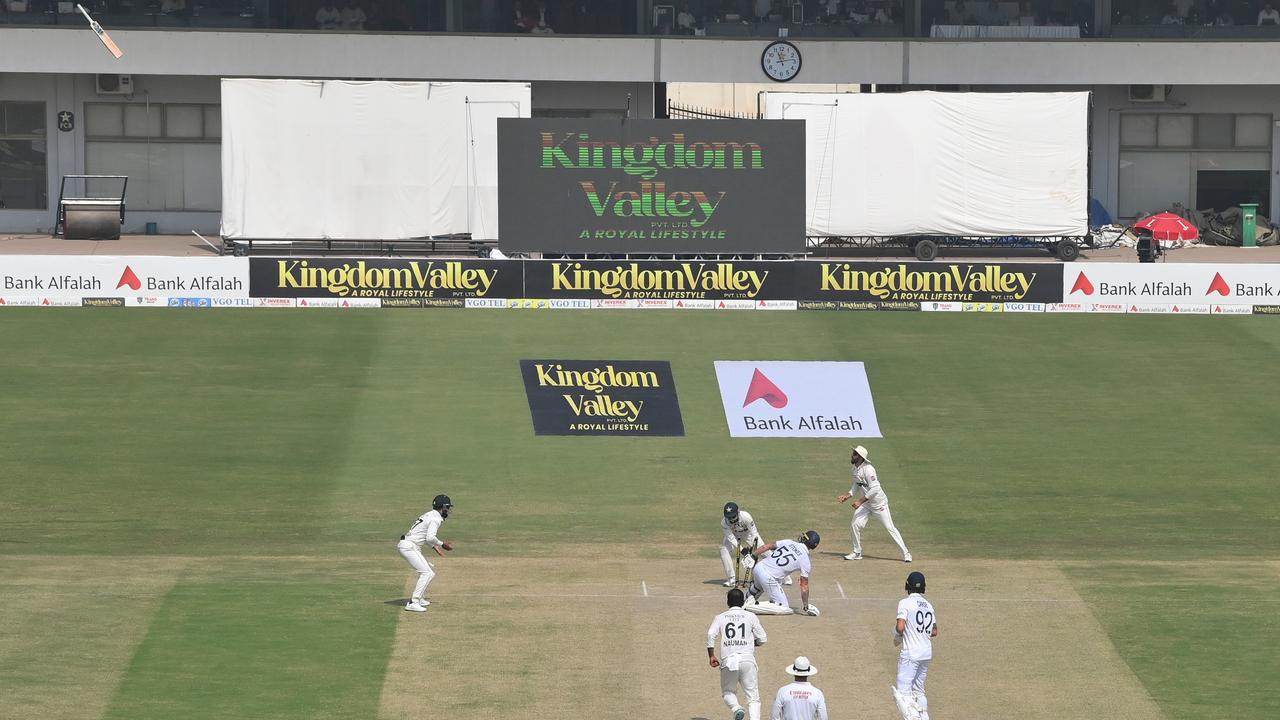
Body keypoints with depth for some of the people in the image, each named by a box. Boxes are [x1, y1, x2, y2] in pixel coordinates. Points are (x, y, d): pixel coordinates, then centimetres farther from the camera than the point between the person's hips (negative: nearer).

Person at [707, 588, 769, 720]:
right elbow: (762, 639, 8)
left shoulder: (720, 618, 11)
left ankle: (736, 708, -11)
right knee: (753, 696, 2)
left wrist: (711, 656, 0)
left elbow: (711, 635, -6)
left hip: (728, 660, 1)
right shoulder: (750, 617, 10)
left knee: (728, 692, 19)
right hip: (747, 659, -1)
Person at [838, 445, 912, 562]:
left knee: (890, 528, -4)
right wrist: (848, 495, 0)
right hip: (866, 503, 8)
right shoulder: (856, 469, 2)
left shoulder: (868, 469, -26)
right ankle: (857, 553, 16)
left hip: (878, 502, -8)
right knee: (856, 524, 1)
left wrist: (860, 501, -30)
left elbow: (874, 489, -30)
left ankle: (906, 553, 3)